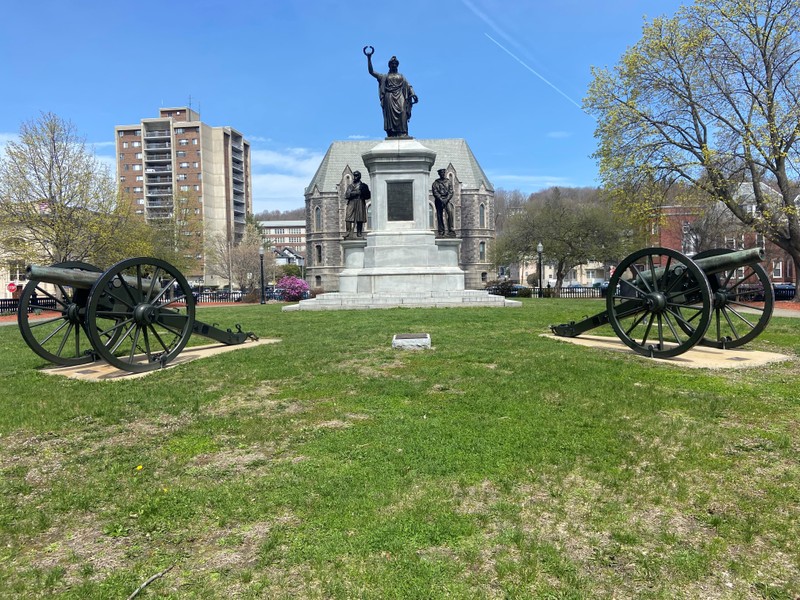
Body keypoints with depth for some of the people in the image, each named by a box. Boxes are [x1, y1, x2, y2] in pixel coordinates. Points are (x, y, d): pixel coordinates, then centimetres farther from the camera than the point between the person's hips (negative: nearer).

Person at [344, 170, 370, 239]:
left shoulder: (363, 186, 13)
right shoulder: (350, 186, 18)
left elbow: (368, 196, 6)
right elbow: (346, 195, 4)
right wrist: (357, 192, -6)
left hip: (360, 203, -1)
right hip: (351, 203, 1)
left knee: (360, 219, -4)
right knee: (348, 218, -13)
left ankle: (359, 234, -1)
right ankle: (348, 233, -16)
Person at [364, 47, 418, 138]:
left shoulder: (401, 76, 25)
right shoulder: (384, 76, 21)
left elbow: (408, 86, 14)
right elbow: (371, 71, 16)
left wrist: (413, 94, -5)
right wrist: (369, 58, 9)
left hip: (400, 97, 0)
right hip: (389, 97, 0)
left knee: (402, 112, -21)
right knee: (390, 114, -16)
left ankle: (403, 133, -33)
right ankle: (392, 134, -24)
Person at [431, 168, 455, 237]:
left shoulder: (448, 181, 10)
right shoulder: (436, 183, 6)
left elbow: (451, 192, 2)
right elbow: (435, 193, -2)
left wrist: (446, 199, -12)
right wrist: (441, 199, -14)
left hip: (447, 199, 0)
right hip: (439, 200, 0)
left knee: (450, 212, -21)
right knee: (439, 216, -1)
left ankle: (451, 231, -22)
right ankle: (441, 233, 4)